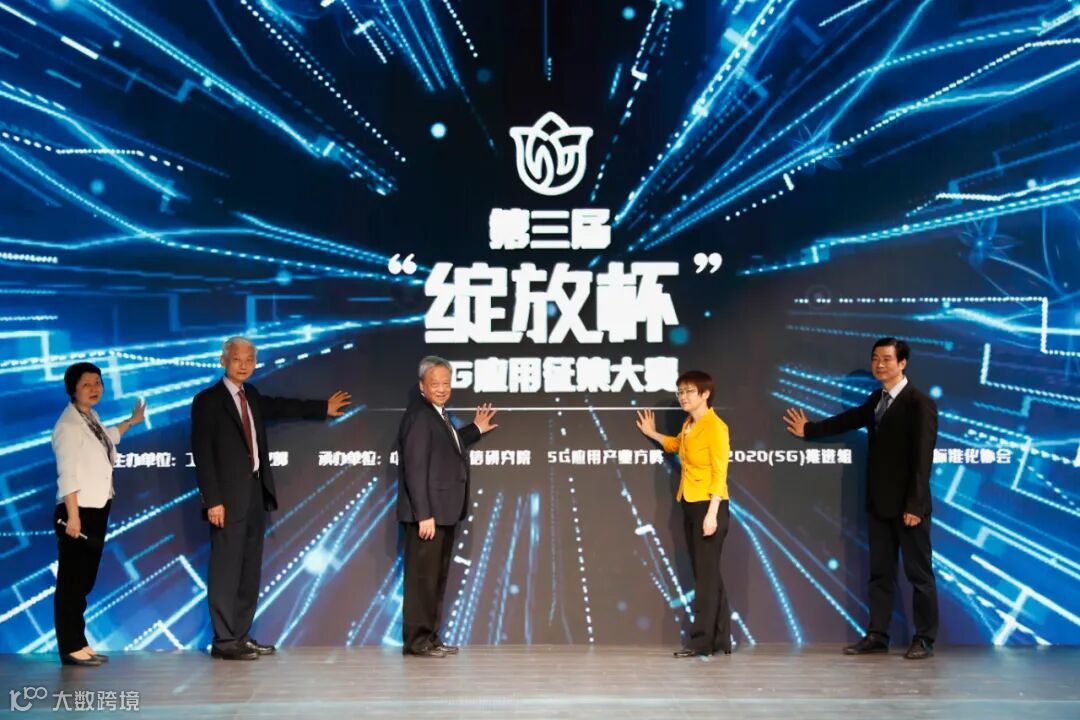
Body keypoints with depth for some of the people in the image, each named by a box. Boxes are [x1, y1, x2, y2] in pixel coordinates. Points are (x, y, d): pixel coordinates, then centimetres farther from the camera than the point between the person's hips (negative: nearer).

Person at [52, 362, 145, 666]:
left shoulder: (91, 417, 12)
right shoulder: (69, 424, -14)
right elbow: (67, 474, -21)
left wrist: (131, 422, 42)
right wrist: (72, 515, -25)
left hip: (98, 509, 9)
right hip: (79, 510, -9)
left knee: (85, 579, 12)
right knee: (71, 581, -5)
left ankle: (79, 643, 18)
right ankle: (70, 647, -1)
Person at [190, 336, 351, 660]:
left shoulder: (251, 395, 13)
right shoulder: (208, 400, -7)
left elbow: (278, 406, 31)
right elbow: (202, 453, -11)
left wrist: (323, 408, 40)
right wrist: (213, 501, -17)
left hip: (255, 494, 8)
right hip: (229, 498, -8)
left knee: (250, 570, 10)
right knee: (226, 569, -5)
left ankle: (241, 635, 17)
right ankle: (223, 640, 1)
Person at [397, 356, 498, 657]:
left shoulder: (439, 413, 13)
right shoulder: (419, 415, -17)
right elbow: (415, 469, -22)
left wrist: (475, 429, 23)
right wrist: (424, 515, -24)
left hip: (443, 512, 10)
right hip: (427, 514, -10)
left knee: (437, 576, 15)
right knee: (422, 576, -4)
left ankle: (431, 636, 22)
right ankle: (416, 640, 3)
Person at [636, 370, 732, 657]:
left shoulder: (715, 427, -12)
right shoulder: (688, 425, 12)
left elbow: (720, 474, -17)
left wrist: (712, 513, -22)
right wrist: (652, 434, 31)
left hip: (709, 506, -9)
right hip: (689, 505, 9)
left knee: (706, 573, -6)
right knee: (706, 573, 10)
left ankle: (700, 641, -3)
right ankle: (720, 639, 16)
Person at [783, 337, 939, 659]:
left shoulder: (920, 403, -13)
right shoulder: (876, 400, 10)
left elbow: (922, 458, -17)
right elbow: (849, 420, 25)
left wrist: (914, 505, -20)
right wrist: (809, 430, 32)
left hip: (908, 505, -8)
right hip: (879, 503, 8)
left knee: (919, 573, 2)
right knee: (880, 572, 11)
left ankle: (924, 639, 10)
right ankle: (877, 635, 18)